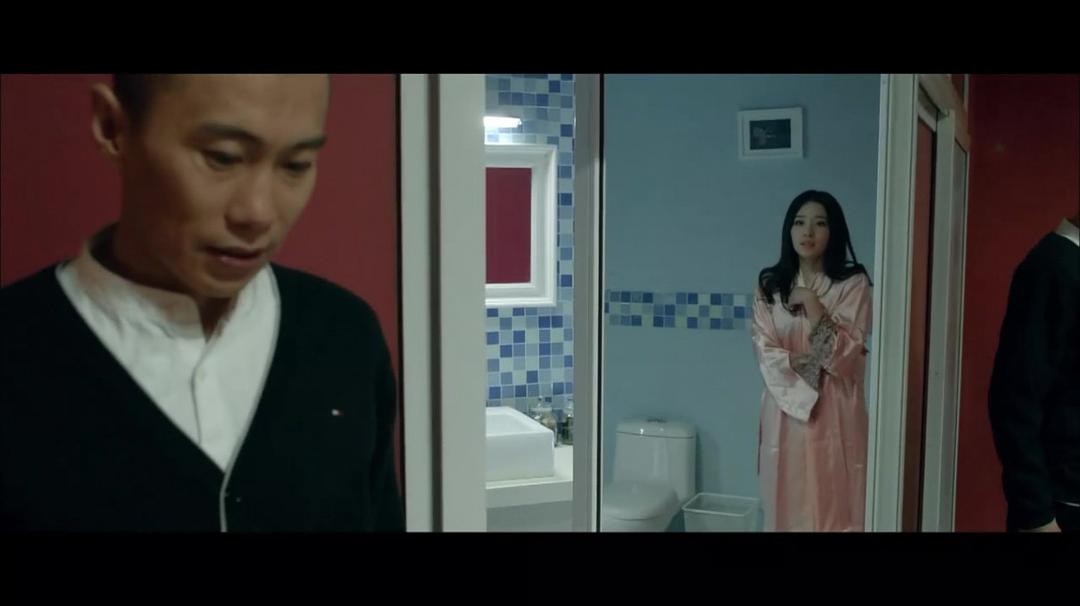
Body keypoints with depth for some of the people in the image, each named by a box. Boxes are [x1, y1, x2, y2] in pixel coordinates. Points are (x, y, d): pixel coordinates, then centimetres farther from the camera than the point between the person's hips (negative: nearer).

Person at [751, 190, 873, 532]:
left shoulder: (852, 283, -3)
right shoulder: (769, 285, 5)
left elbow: (846, 354, -11)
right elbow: (765, 352, -3)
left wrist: (812, 305, -18)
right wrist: (813, 359, -15)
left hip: (834, 411, -2)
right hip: (785, 409, 2)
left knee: (833, 503, 2)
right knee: (787, 503, 8)